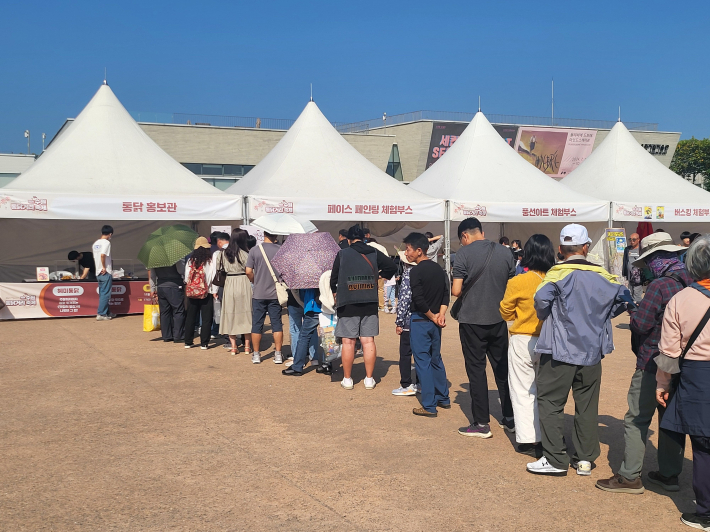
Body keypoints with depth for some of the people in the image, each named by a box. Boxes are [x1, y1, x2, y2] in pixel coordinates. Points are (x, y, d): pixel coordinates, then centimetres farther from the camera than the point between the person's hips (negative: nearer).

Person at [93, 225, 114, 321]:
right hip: (106, 273, -8)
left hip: (98, 273, 8)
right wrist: (104, 267, -17)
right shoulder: (106, 242, -12)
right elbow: (102, 255, -25)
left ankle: (107, 313, 22)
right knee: (105, 294, -4)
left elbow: (94, 257, 15)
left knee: (102, 294, 14)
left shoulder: (95, 244, 13)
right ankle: (101, 314, -4)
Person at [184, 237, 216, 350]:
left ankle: (188, 342, 16)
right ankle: (204, 343, 2)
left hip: (191, 293, 3)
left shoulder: (190, 260, 2)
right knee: (206, 319, 3)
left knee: (190, 318, 12)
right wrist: (214, 291, -3)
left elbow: (186, 277, 5)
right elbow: (213, 277, -8)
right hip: (206, 294, -3)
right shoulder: (211, 260, -7)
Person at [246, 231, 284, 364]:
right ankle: (278, 354, 7)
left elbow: (249, 272, -6)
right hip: (276, 294, 0)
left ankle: (256, 354, 12)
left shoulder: (254, 251, -6)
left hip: (259, 294, 0)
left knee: (257, 324, 7)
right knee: (277, 323, 7)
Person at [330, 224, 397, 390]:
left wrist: (334, 292, 22)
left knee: (348, 342, 3)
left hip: (347, 303, -2)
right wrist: (380, 275, 23)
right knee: (368, 341, 5)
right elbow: (392, 267, 6)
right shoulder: (374, 253, 4)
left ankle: (347, 379, 9)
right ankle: (369, 379, 9)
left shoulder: (342, 254, -1)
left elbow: (333, 277, 3)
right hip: (370, 303, 2)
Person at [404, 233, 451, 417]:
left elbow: (418, 299, -20)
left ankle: (429, 406, 1)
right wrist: (441, 314, -4)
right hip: (435, 322, 7)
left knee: (423, 362, -1)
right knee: (436, 359, 18)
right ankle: (443, 398, 27)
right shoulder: (438, 268, 8)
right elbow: (446, 293, 6)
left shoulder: (416, 271, -15)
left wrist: (432, 316, -9)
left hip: (420, 321, -7)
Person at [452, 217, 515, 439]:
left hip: (472, 320, -4)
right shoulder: (505, 252, 3)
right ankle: (510, 418, 22)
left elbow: (455, 290, -13)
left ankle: (482, 423, 7)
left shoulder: (464, 253, -10)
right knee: (502, 368, 15)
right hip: (498, 320, 4)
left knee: (476, 370, 4)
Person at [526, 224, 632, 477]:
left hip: (560, 351, -4)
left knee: (551, 403, 4)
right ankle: (585, 459, 19)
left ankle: (555, 460, 5)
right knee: (587, 405, 13)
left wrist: (544, 315, -5)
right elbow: (624, 299, 1)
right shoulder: (602, 275, 2)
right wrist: (600, 316, 13)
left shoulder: (557, 274, -11)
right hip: (592, 352, 4)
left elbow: (542, 298, -26)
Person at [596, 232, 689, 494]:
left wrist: (634, 312, 3)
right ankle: (670, 474, 23)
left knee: (637, 419, -1)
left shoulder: (659, 285, -19)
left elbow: (641, 324, -19)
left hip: (653, 363, -8)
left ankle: (629, 477, 2)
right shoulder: (690, 283, 4)